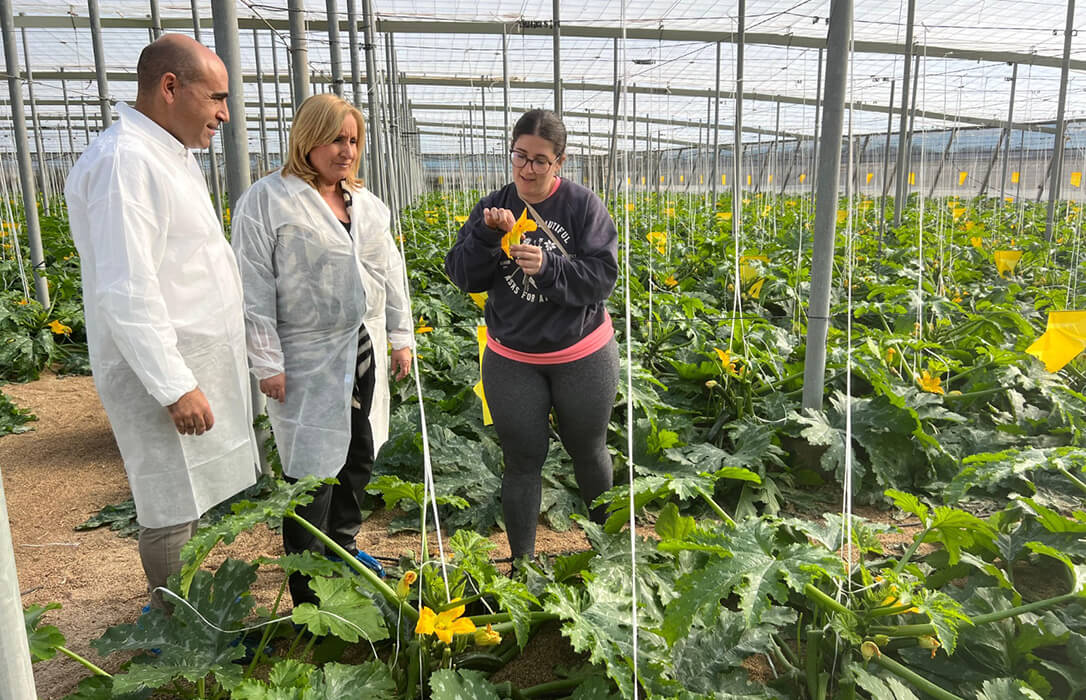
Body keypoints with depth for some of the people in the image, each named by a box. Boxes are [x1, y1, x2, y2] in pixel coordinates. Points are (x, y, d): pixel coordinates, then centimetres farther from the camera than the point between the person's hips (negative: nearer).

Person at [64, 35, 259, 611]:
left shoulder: (170, 156, 15)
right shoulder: (124, 161, -18)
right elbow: (126, 293, -24)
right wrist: (175, 386, -23)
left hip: (197, 365, 10)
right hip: (161, 372, -10)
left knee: (185, 501, 18)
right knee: (171, 509, 3)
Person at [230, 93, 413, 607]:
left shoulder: (366, 203, 12)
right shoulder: (268, 200, -8)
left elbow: (389, 270, 16)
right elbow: (254, 288, -11)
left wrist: (401, 336, 13)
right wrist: (266, 362, -14)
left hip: (365, 352, 7)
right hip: (309, 361, -7)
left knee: (359, 455, 16)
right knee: (313, 471, -1)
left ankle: (343, 549, 38)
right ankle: (308, 592, 16)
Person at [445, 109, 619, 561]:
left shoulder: (583, 206, -9)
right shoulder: (492, 208, -1)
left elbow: (602, 277, -13)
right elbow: (462, 277, -6)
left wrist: (548, 267, -28)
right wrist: (486, 235, -23)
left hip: (583, 357, -1)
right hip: (511, 362, 1)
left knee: (588, 452, 17)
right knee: (522, 460, 9)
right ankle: (521, 562, 26)